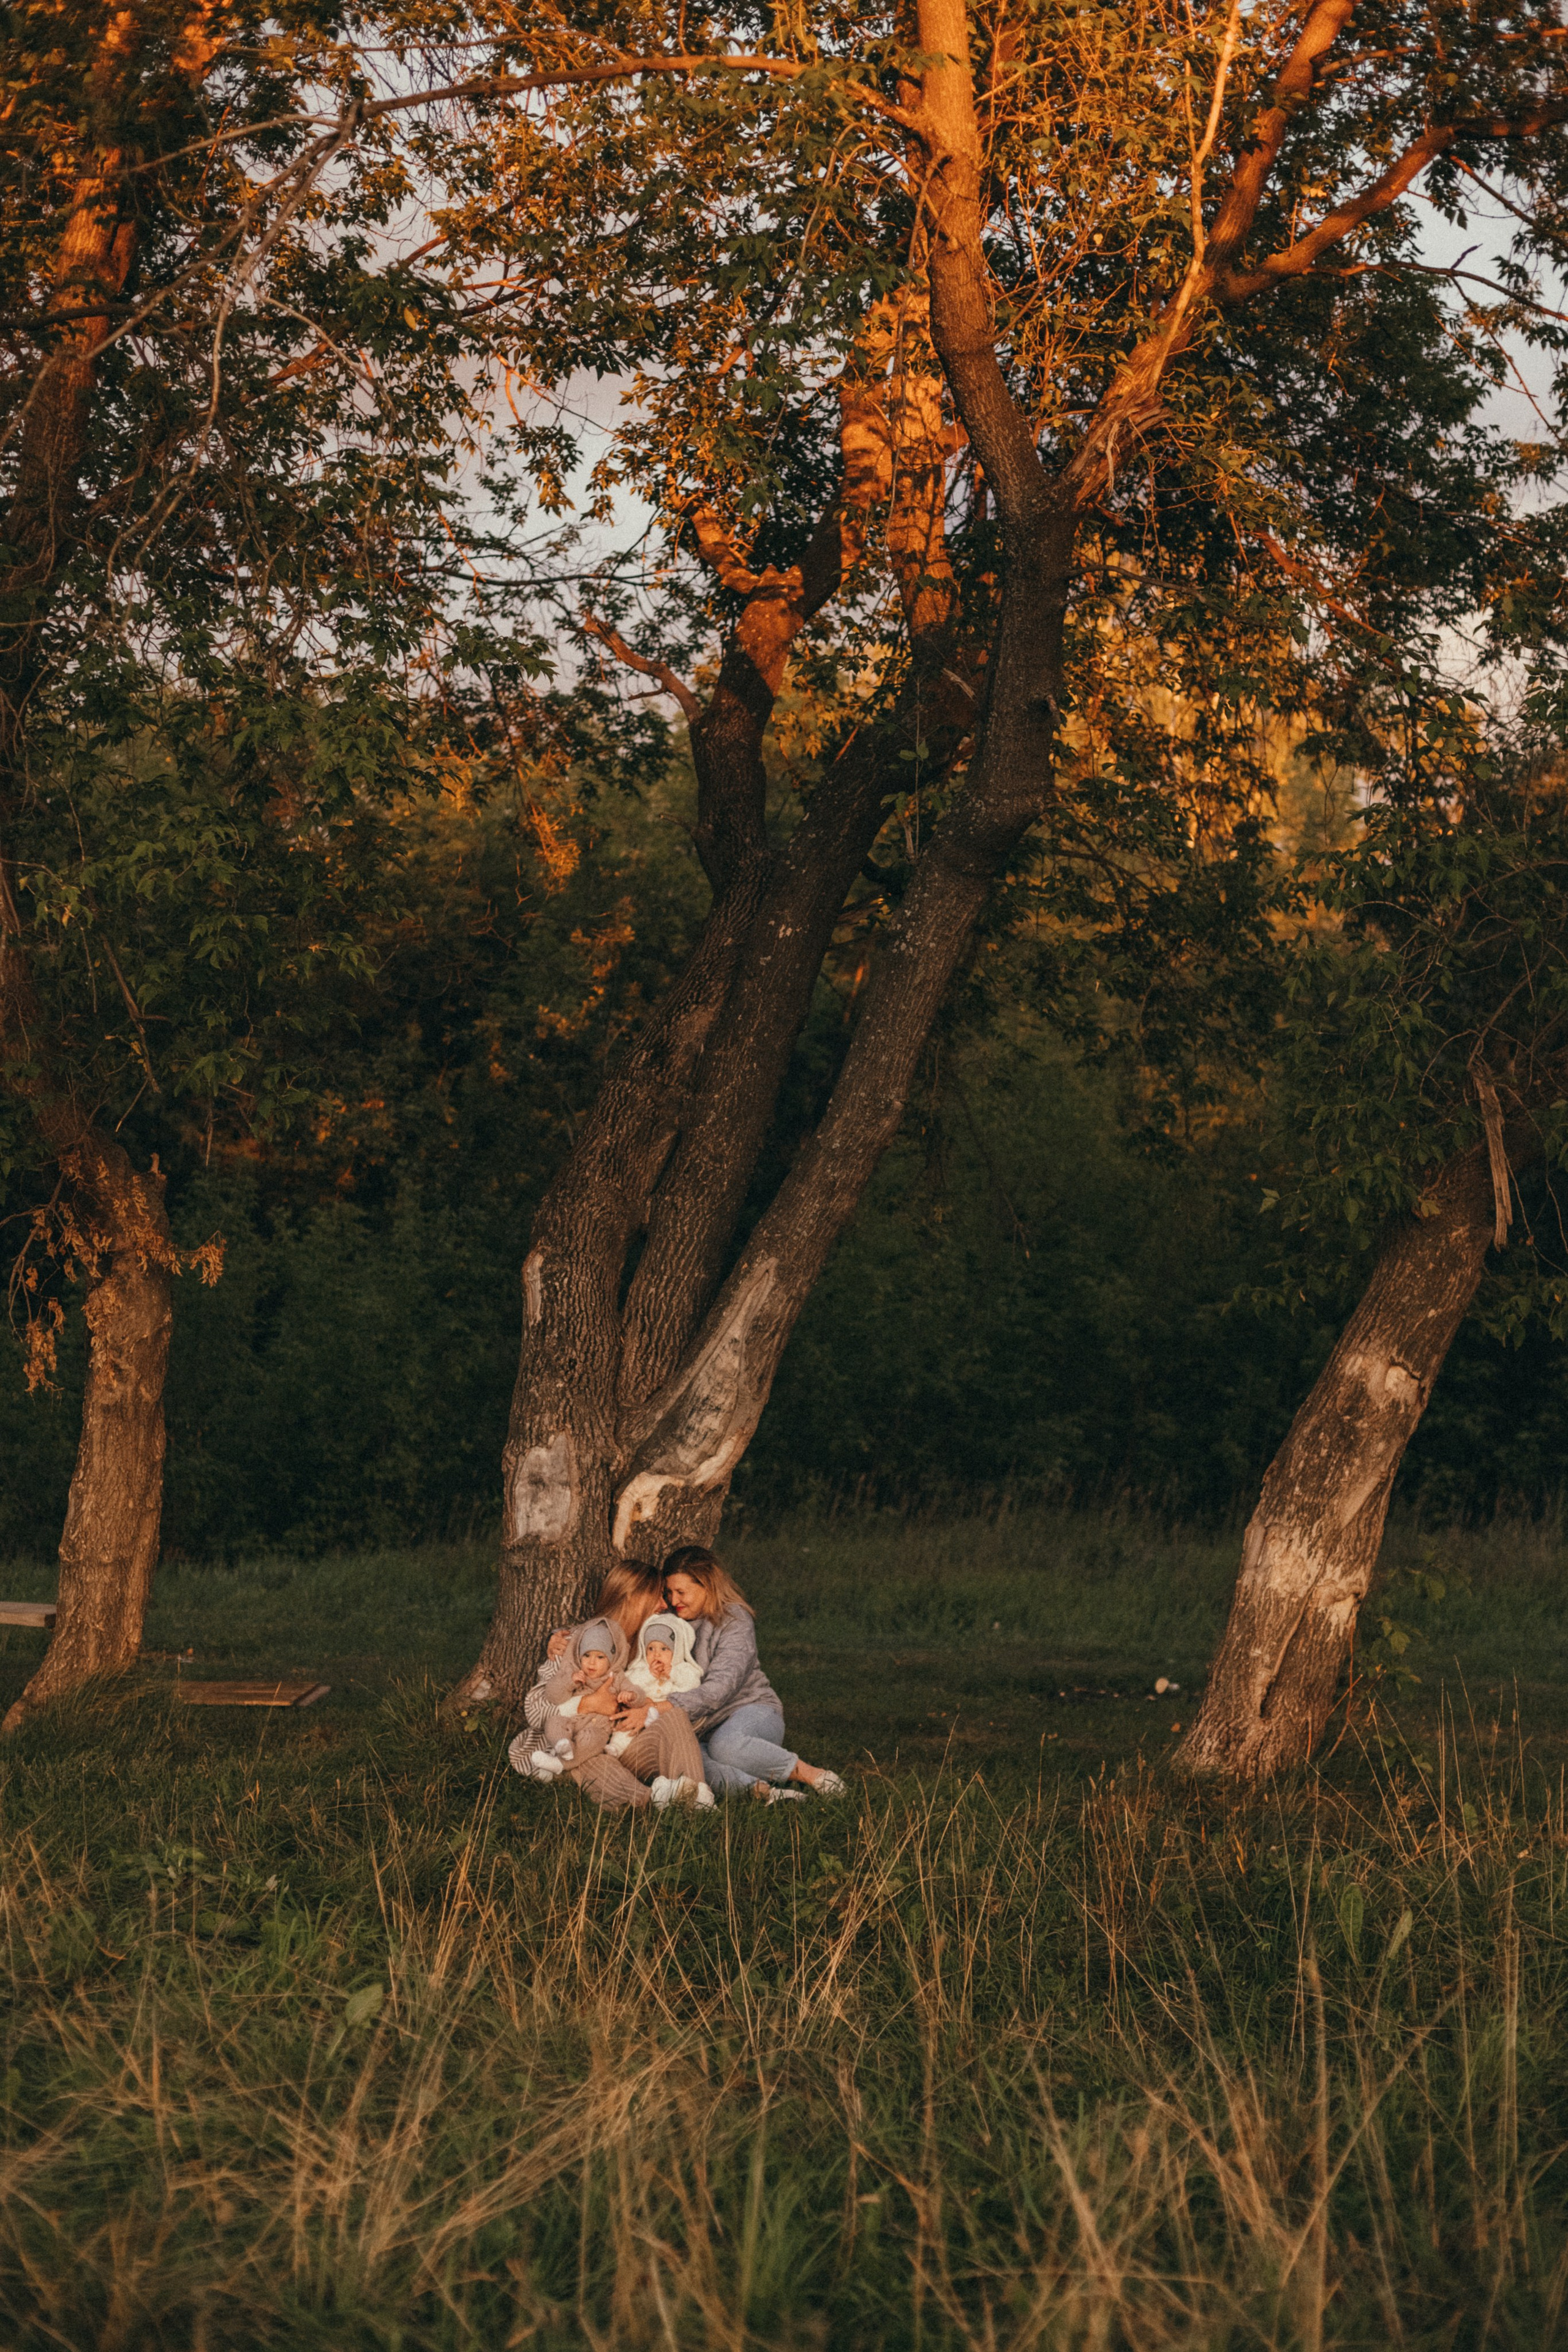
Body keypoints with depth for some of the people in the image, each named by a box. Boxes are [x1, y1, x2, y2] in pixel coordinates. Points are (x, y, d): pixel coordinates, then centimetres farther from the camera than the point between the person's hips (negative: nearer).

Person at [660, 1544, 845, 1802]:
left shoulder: (735, 1622, -9)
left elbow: (720, 1688, -23)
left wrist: (670, 1706, -37)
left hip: (752, 1711, -4)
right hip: (702, 1729, 4)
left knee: (724, 1744, -41)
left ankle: (808, 1773, -21)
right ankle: (761, 1790, -40)